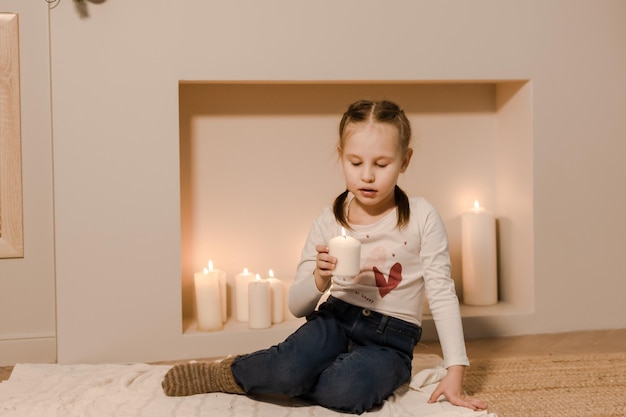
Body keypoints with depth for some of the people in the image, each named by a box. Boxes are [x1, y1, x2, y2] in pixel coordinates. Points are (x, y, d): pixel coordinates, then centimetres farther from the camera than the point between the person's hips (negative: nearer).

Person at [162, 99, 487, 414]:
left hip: (390, 340, -1)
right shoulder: (329, 222, -2)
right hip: (336, 319, 1)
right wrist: (319, 281, -22)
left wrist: (455, 372, -12)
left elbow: (442, 294, -5)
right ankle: (229, 372, 0)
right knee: (290, 368, -33)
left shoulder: (421, 218, -8)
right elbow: (297, 306, 1)